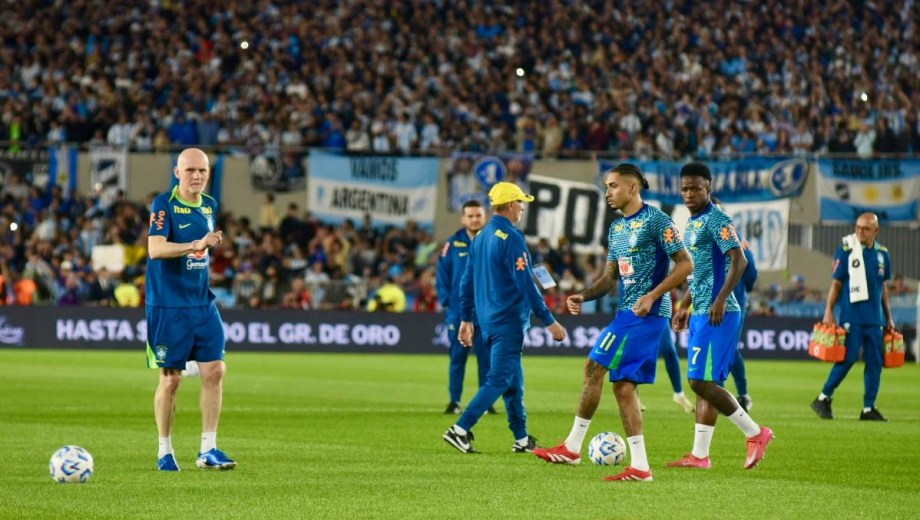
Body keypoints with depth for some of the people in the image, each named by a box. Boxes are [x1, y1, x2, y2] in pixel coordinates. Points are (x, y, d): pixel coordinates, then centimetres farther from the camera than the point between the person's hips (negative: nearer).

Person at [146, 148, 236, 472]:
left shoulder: (209, 206, 11)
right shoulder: (164, 204, -11)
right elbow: (155, 249, -25)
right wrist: (196, 244, -34)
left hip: (202, 304, 6)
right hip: (168, 307, -6)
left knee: (214, 370, -3)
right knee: (170, 378, 0)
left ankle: (208, 450, 2)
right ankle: (164, 451, 13)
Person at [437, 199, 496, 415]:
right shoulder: (453, 244, 3)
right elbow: (442, 273, 7)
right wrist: (446, 300, -2)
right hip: (459, 312, 0)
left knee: (486, 358, 0)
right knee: (457, 357, 3)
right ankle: (454, 401, 9)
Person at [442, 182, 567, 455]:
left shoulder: (480, 237, 11)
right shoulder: (511, 238, -15)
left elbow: (467, 281, 15)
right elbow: (526, 285, -18)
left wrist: (466, 319, 21)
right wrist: (549, 322, -14)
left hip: (488, 320, 9)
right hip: (509, 322, -9)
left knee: (514, 381, 15)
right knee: (499, 380, -7)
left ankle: (522, 439, 20)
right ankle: (460, 430, -15)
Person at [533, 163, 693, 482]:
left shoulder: (656, 220, -8)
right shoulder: (616, 228, 18)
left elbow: (685, 265, -11)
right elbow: (609, 277, 21)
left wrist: (652, 295, -19)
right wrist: (584, 296, 2)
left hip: (647, 312, -9)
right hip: (627, 313, 9)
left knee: (594, 368, -11)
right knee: (623, 386, 3)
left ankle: (572, 448, -5)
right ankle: (639, 467, 3)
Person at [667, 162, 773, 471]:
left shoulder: (716, 220, -11)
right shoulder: (692, 224, 19)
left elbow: (739, 260, -20)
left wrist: (721, 299, -26)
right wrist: (685, 306, 26)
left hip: (717, 314, -10)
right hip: (701, 313, 10)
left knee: (701, 382, -12)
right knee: (705, 384, 8)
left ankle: (755, 433, -3)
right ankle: (700, 455, 8)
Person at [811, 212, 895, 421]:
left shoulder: (882, 254, 9)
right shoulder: (846, 250, -5)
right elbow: (836, 283, -3)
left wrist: (889, 317, 19)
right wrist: (828, 312, -7)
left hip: (875, 317, 5)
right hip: (852, 315, -5)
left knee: (875, 361, 3)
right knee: (848, 357, -9)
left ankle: (869, 408, 10)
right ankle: (823, 399, 3)